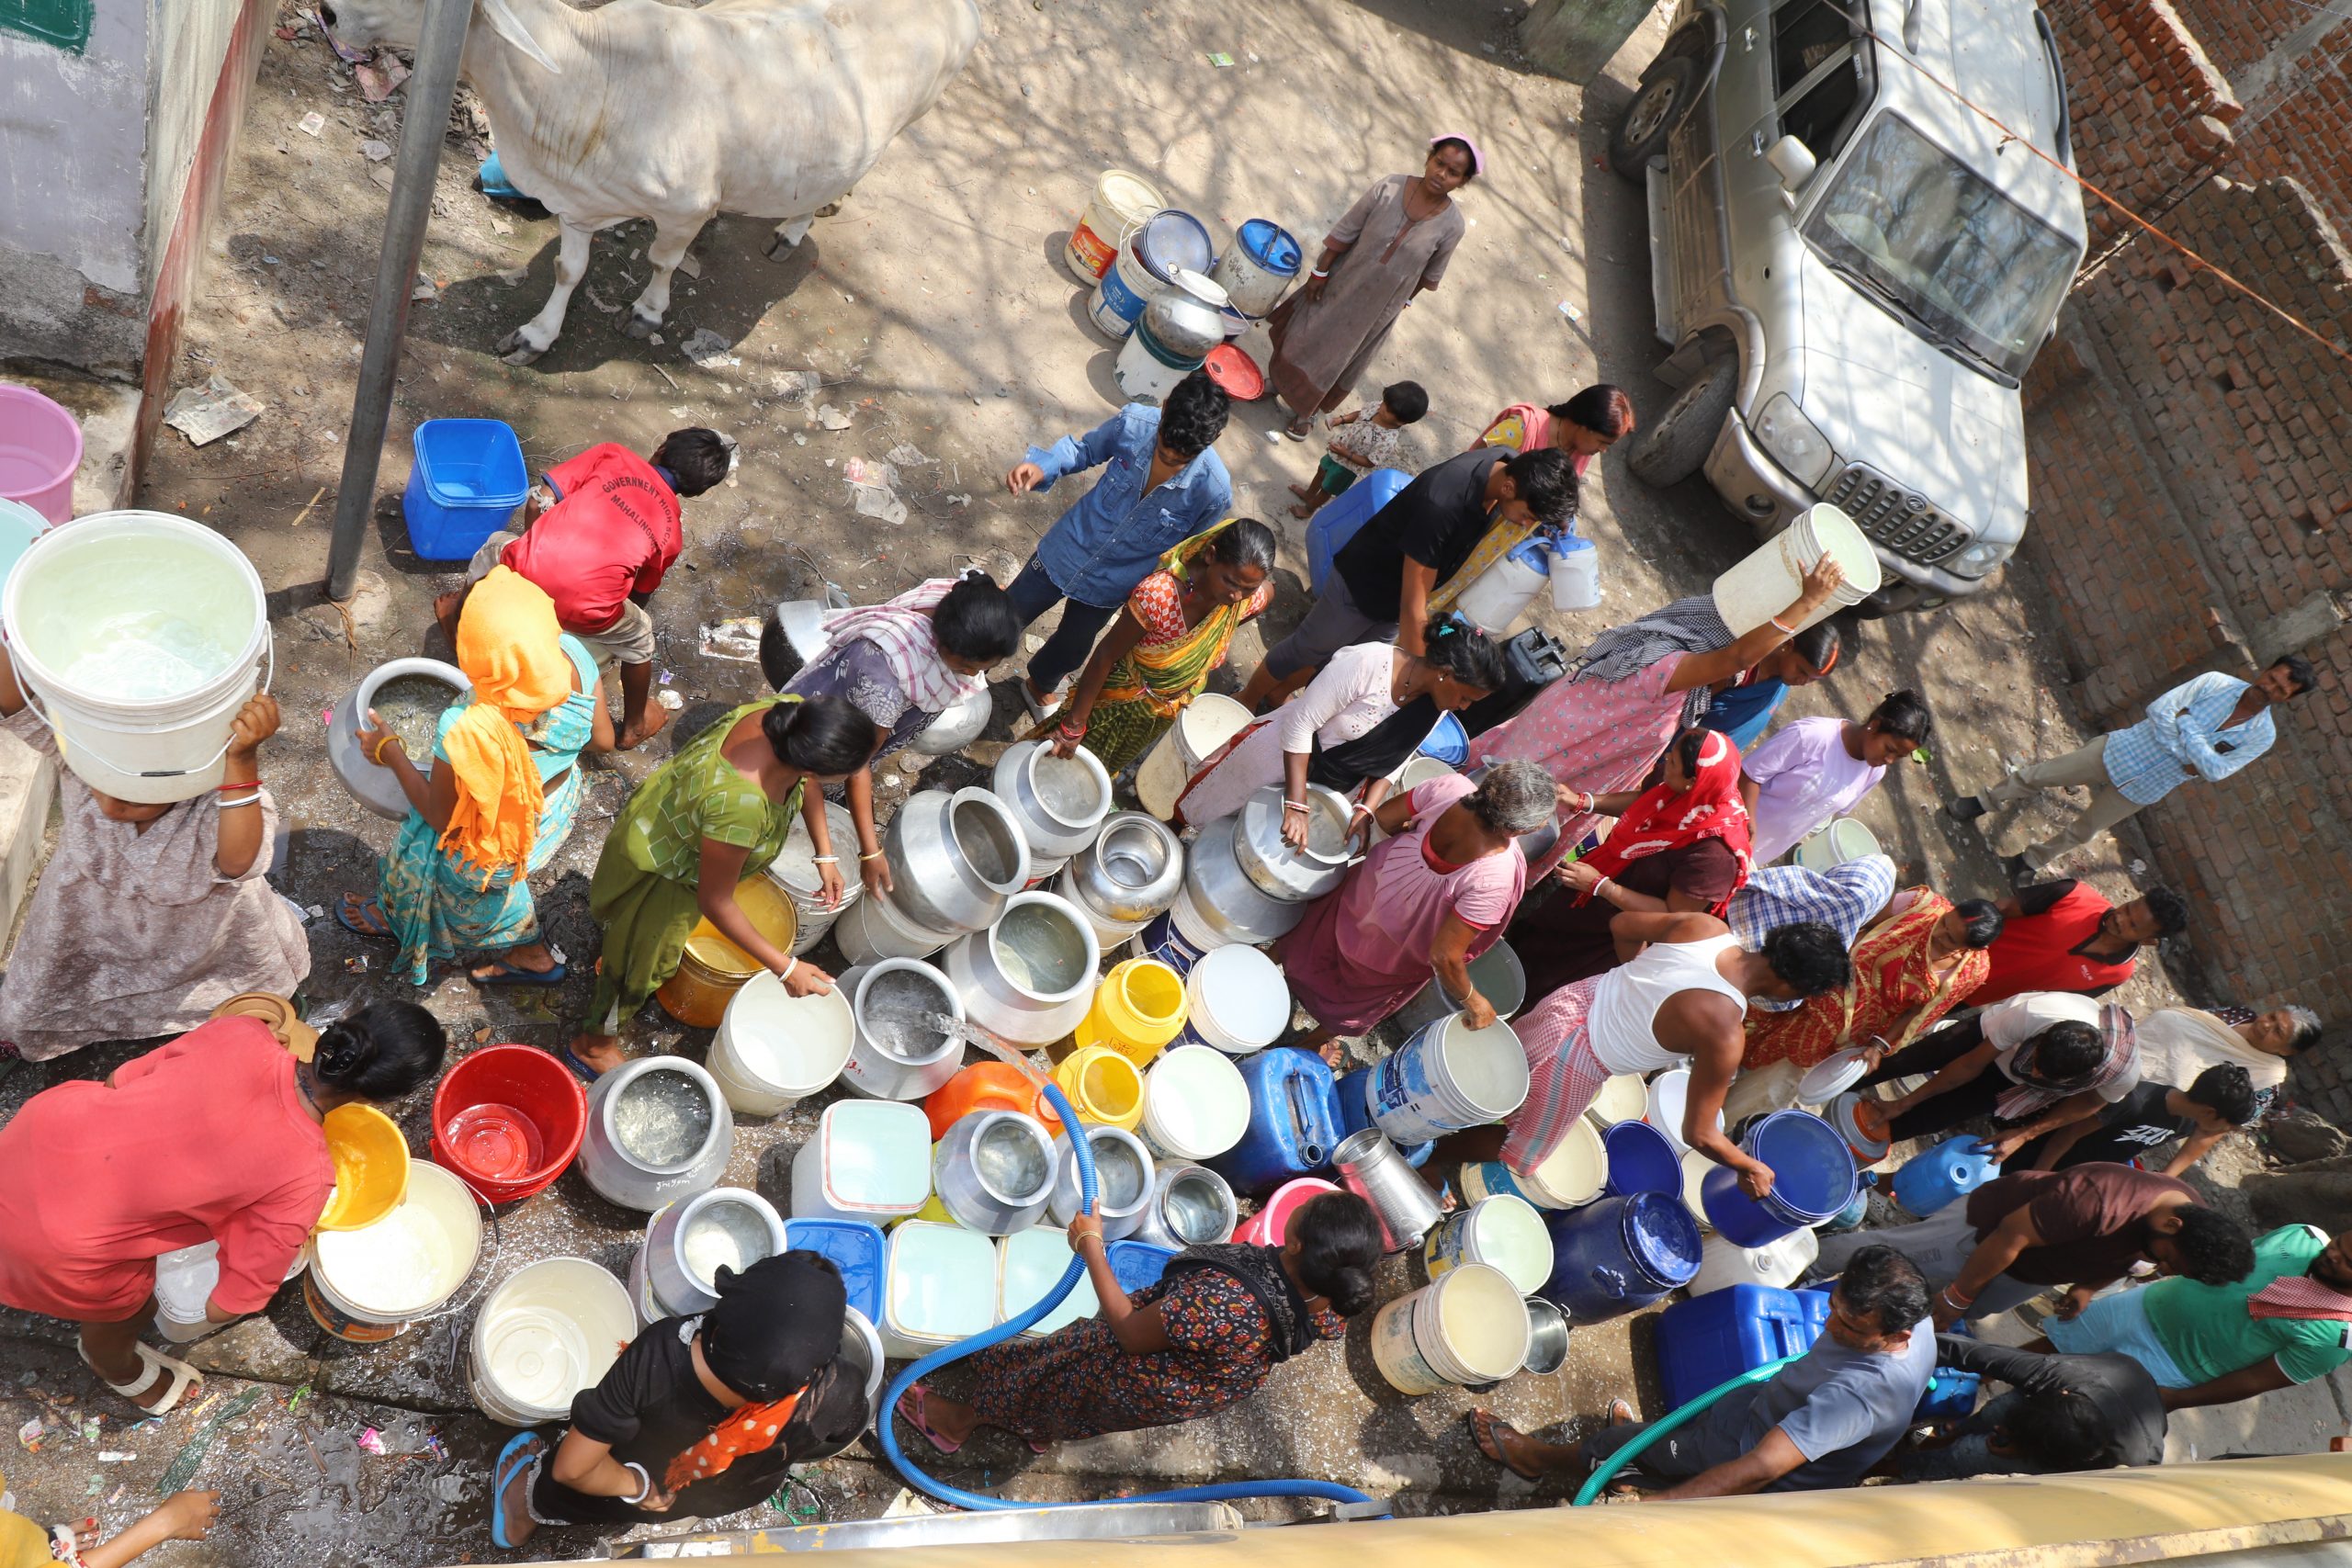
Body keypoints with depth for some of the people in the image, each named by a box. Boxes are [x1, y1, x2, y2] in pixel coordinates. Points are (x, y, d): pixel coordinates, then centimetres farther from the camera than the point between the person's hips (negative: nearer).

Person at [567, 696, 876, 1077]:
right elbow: (715, 902, -32)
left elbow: (805, 781, -3)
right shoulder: (740, 804, -49)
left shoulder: (791, 711, -29)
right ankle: (593, 1046, 45)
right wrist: (785, 967, -25)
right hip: (662, 870, -6)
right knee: (643, 963, 19)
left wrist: (825, 854, -4)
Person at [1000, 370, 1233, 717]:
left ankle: (1039, 685, 61)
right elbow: (1085, 448, -7)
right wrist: (1041, 466, -24)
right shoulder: (1134, 422, -28)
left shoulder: (1214, 490, -30)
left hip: (1109, 587, 0)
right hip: (1064, 553, 0)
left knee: (1068, 653, 27)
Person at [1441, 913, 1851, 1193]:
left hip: (1572, 1000, 5)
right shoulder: (1723, 1032, -29)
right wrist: (1752, 1169, 0)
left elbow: (1623, 923, 3)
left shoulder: (1707, 926, -15)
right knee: (1518, 1149, 22)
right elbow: (1698, 1134, -18)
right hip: (1573, 1066, -5)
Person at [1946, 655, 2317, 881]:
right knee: (2036, 774, 1)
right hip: (2119, 753, -1)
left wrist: (2183, 722, -22)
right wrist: (2184, 756, -22)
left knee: (2082, 833, 11)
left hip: (2142, 789, 1)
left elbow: (2216, 771, -16)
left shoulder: (2263, 736, -7)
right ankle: (1984, 803, 26)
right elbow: (2158, 708, -14)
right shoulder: (2217, 683, -9)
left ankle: (2031, 860, 36)